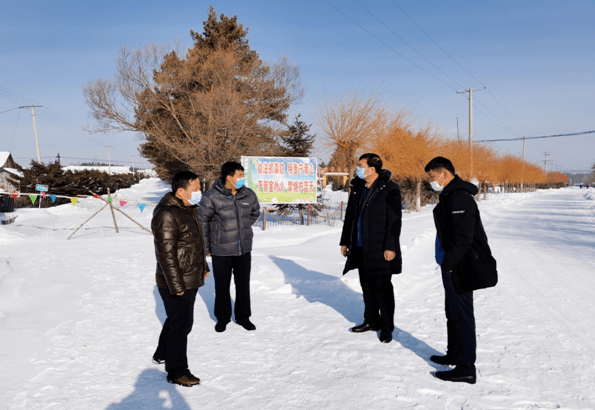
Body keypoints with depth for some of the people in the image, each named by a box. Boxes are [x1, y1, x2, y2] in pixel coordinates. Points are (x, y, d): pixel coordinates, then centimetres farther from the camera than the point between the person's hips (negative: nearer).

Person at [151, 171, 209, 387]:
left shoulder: (188, 210, 11)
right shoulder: (166, 215, -22)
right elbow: (166, 253, -25)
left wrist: (203, 267, 24)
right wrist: (176, 285, -24)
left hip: (191, 280, 10)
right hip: (177, 284, -10)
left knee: (176, 319, 24)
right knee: (181, 324, -1)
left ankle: (162, 353, 44)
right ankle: (176, 371, 14)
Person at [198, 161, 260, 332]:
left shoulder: (249, 195, -2)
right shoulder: (212, 197, -14)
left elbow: (255, 213, 18)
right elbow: (202, 221, -5)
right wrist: (205, 247, -1)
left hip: (244, 249, 3)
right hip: (221, 251, -3)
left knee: (243, 284, 12)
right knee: (222, 285, 10)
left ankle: (243, 316, 30)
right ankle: (222, 317, 31)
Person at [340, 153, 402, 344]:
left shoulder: (389, 189, -11)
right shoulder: (357, 187, 11)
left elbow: (394, 220, -13)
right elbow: (350, 216, 17)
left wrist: (390, 246, -18)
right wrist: (345, 241, 17)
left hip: (380, 249, -7)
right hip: (361, 247, 7)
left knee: (382, 287, 1)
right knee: (366, 285, 15)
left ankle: (387, 327, 14)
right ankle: (371, 321, 30)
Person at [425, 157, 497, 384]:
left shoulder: (460, 197, -19)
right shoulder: (450, 195, 15)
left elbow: (463, 237, -25)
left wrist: (448, 264, -20)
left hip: (461, 268, -11)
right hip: (453, 266, 11)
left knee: (462, 315, -4)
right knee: (453, 312, 20)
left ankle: (466, 368, 4)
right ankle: (455, 355, 34)